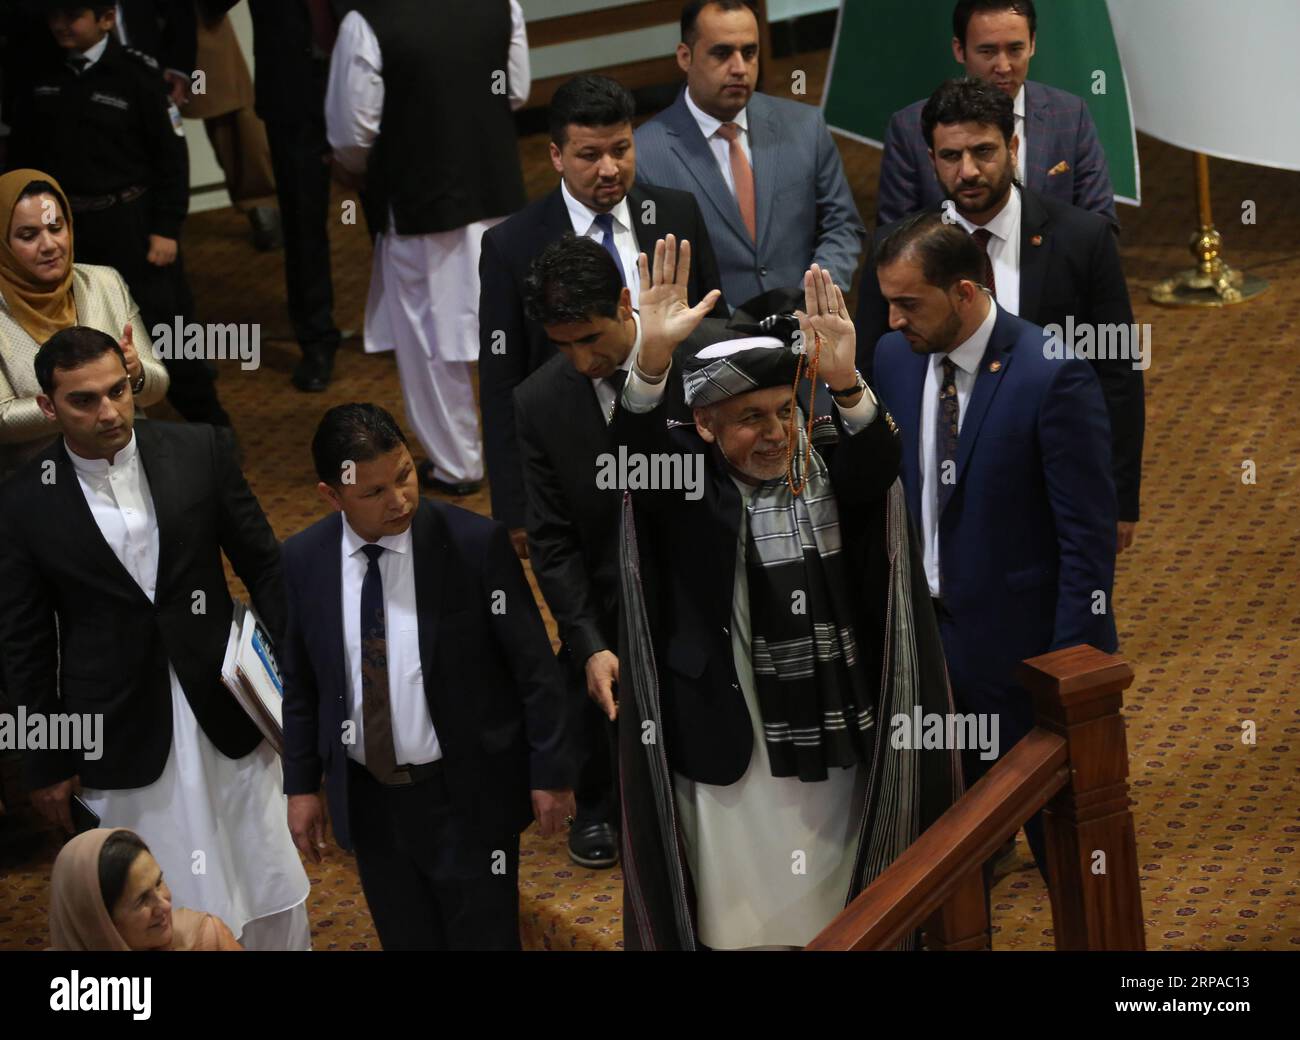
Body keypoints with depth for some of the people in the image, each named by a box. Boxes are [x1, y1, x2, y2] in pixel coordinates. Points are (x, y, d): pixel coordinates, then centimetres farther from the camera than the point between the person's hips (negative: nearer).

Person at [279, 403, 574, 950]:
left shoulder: (476, 543, -16)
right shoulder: (302, 560, -6)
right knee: (406, 939, 16)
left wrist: (550, 773, -6)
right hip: (366, 798, 3)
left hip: (467, 796, -3)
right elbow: (299, 680, 6)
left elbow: (533, 666, -9)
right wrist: (301, 785, 8)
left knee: (485, 938, 7)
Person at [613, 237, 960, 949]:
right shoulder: (684, 478, -8)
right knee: (746, 923, 7)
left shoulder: (825, 462, -1)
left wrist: (844, 384, -45)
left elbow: (877, 467, -23)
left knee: (842, 917, 18)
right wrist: (653, 359, -50)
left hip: (837, 737, 3)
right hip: (731, 743, -3)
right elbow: (631, 454, -30)